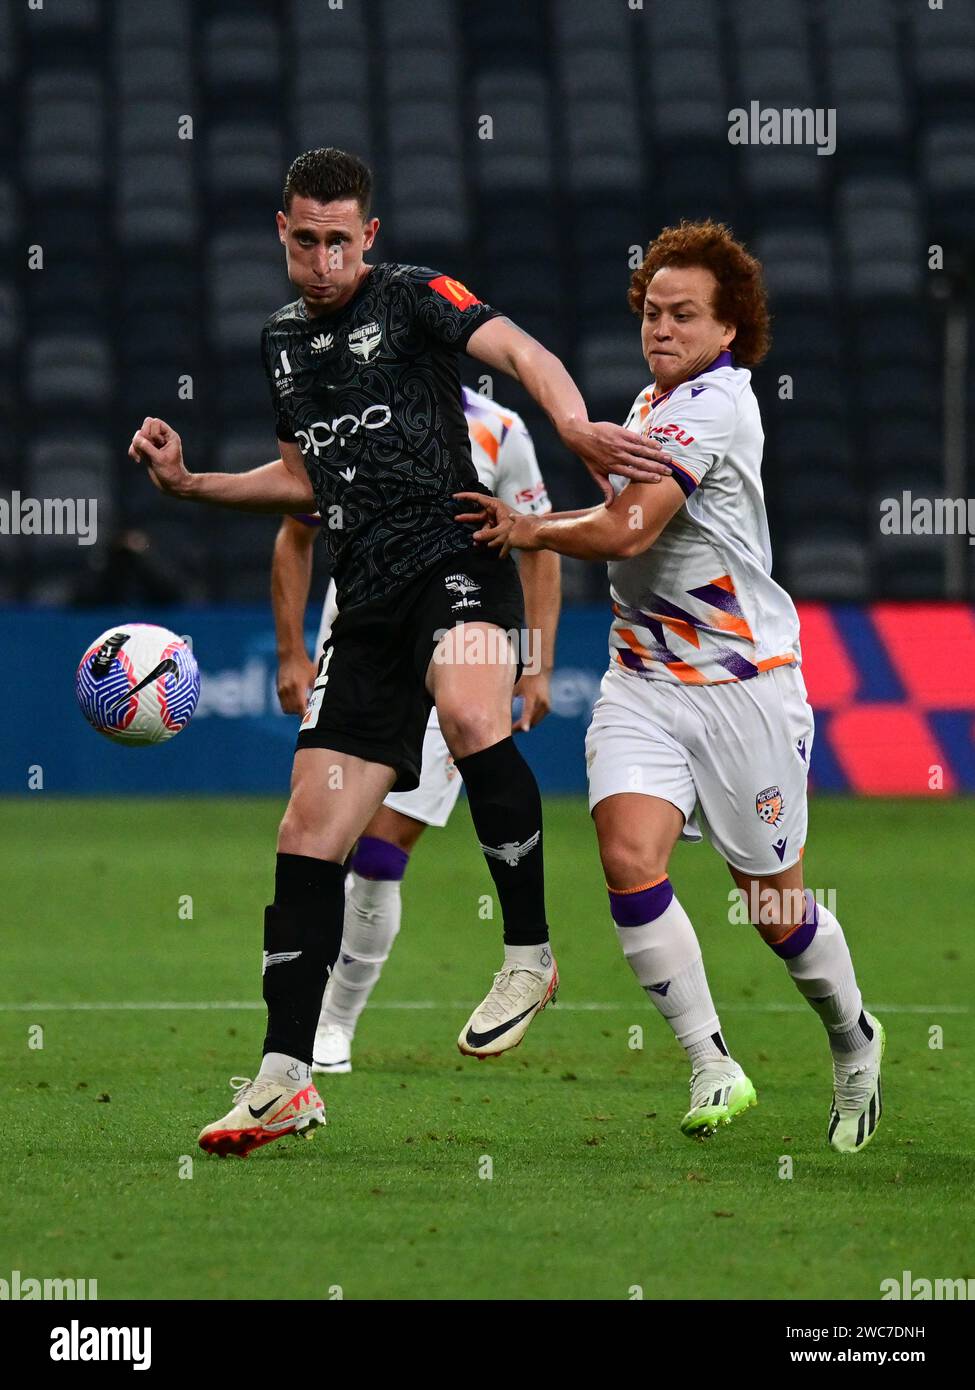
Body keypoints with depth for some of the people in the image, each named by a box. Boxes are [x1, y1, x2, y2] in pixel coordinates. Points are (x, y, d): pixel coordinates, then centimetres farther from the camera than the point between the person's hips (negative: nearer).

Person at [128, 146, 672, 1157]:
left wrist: (573, 422, -36)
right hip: (367, 601, 7)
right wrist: (188, 483, 21)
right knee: (308, 831, 0)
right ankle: (285, 1079, 5)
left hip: (454, 555, -7)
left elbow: (515, 348, -16)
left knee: (468, 713, -38)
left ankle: (529, 952, -23)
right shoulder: (282, 339, 21)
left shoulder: (413, 298, 1)